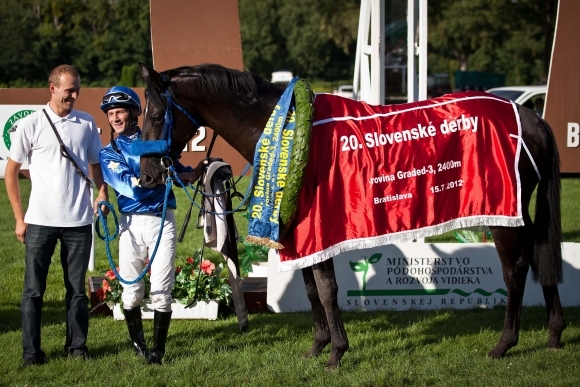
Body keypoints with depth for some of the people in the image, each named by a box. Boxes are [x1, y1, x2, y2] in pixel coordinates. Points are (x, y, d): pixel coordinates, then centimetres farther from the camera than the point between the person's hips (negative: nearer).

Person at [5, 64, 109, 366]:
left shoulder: (87, 124, 6)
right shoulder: (30, 125, -2)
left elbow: (96, 164, 17)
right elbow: (11, 172, 4)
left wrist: (102, 192, -4)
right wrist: (19, 218, 1)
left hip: (79, 221, 2)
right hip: (40, 221, -2)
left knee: (77, 288, 9)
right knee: (34, 289, 1)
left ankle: (77, 346, 20)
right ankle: (31, 352, 8)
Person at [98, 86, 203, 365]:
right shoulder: (109, 153, 6)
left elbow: (179, 171, 10)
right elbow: (130, 187, -10)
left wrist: (192, 172, -12)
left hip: (162, 220, 0)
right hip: (132, 222, 0)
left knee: (162, 289, -3)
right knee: (131, 289, 5)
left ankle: (158, 349, 6)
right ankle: (137, 341, 25)